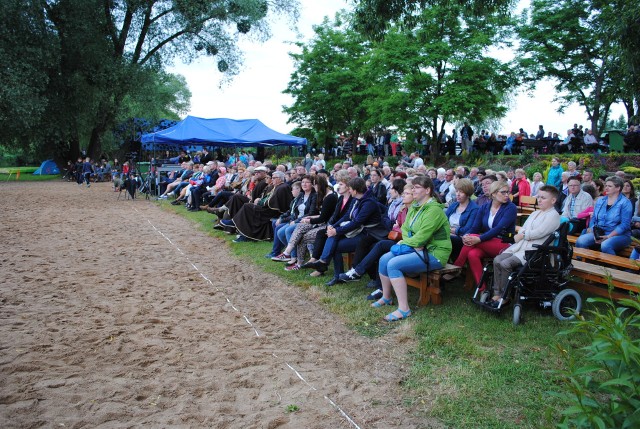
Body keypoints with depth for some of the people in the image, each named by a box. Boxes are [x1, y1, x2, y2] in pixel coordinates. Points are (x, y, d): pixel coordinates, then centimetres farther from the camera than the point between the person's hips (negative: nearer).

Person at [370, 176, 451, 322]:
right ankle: (386, 297, 15)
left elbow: (422, 237, -24)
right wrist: (413, 242, -11)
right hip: (417, 248, 9)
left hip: (434, 253, -9)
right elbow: (405, 228, 9)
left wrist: (405, 242, -8)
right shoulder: (415, 206, 11)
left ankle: (404, 309, -19)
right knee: (384, 259, -3)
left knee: (393, 264, -24)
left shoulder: (434, 210, -19)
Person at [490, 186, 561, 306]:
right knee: (497, 260, -14)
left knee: (505, 264, -26)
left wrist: (522, 235, -4)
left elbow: (539, 232, -15)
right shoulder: (535, 213, 23)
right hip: (520, 246, 8)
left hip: (534, 250, -8)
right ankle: (497, 293, -10)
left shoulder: (553, 215, -3)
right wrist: (520, 235, -5)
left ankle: (504, 297, -12)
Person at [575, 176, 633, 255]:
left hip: (619, 235, -5)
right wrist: (593, 234, -6)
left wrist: (608, 237, -19)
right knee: (580, 241, -24)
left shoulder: (625, 203, -2)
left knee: (605, 245, -38)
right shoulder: (600, 200, 15)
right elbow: (593, 218, 13)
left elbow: (624, 224, -10)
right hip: (599, 234, 5)